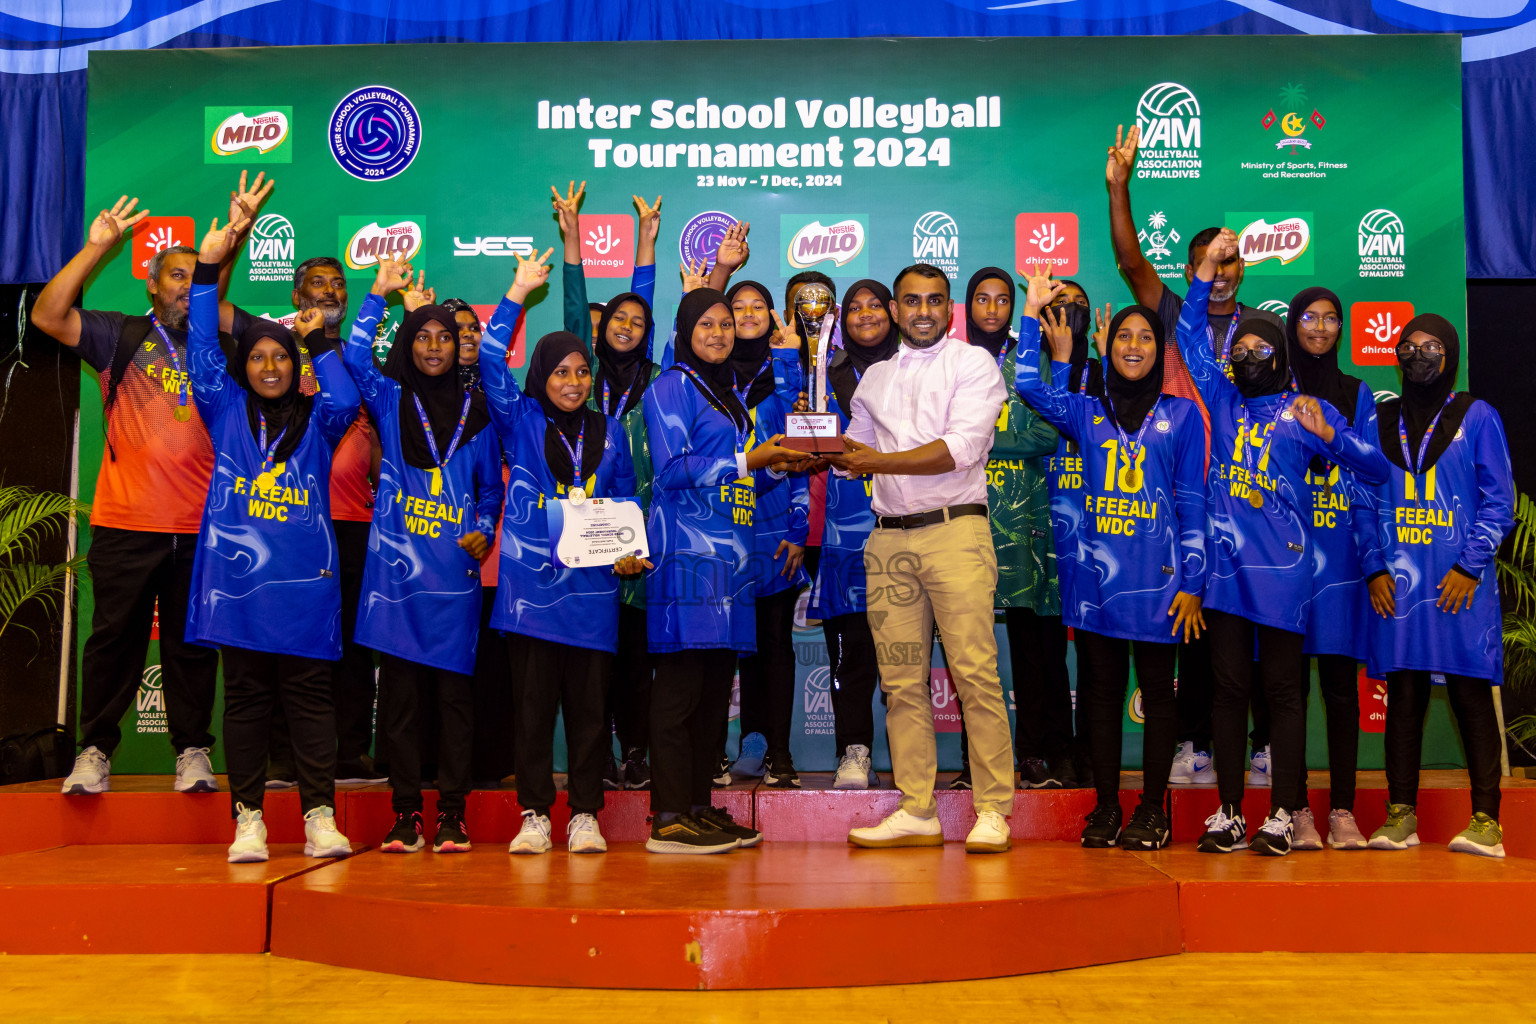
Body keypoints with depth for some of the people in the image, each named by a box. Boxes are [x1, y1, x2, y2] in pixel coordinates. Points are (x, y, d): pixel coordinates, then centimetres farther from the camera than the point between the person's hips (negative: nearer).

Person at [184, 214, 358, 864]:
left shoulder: (316, 419, 13)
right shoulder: (227, 411, 14)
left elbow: (345, 401, -7)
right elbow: (202, 349, 8)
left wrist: (318, 341, 3)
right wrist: (206, 270, 4)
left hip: (304, 579, 0)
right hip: (237, 574, 1)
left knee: (309, 695, 0)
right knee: (244, 696, 4)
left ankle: (320, 816, 2)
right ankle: (248, 818, 9)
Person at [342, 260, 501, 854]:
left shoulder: (474, 409, 12)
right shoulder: (390, 399, 10)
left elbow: (491, 485, 15)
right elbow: (355, 357, -8)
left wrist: (484, 530, 0)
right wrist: (379, 294, -8)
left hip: (455, 566, 0)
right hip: (396, 562, 0)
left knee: (454, 688, 1)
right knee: (398, 689, 1)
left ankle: (452, 814, 7)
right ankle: (405, 813, 9)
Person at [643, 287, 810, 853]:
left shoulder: (733, 394, 24)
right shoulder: (671, 387, 0)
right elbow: (672, 470, -12)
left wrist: (778, 464, 7)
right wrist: (747, 460, -12)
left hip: (731, 552, 8)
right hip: (687, 549, -8)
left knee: (716, 685, 7)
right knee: (680, 684, -9)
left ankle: (700, 807, 13)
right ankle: (669, 820, -6)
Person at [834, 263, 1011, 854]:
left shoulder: (973, 364, 5)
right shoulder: (875, 378, 22)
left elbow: (962, 447, -9)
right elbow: (857, 448, 24)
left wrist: (880, 462, -14)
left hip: (955, 531, -5)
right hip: (889, 538, 5)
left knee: (975, 673, -9)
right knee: (901, 682, 3)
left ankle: (992, 811, -1)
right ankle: (916, 813, 9)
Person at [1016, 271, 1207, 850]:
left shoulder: (1181, 415, 8)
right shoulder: (1087, 412, 13)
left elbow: (1192, 505, 4)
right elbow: (1029, 385, -2)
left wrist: (1191, 584, -3)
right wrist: (1032, 313, -3)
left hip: (1156, 576, -2)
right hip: (1094, 573, 2)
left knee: (1157, 695, 3)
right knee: (1102, 694, 7)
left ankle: (1152, 811, 13)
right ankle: (1105, 809, 15)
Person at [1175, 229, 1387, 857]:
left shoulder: (1307, 410, 6)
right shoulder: (1221, 399, 15)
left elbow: (1376, 470, 2)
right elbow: (1190, 331, 19)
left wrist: (1329, 435, -14)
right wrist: (1208, 265, 11)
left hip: (1282, 566, -3)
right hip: (1226, 563, 3)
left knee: (1283, 688, 1)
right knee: (1229, 687, 4)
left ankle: (1282, 815, 6)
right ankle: (1228, 814, 10)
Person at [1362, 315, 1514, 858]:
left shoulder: (1477, 416, 7)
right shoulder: (1380, 420, 14)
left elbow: (1500, 501, 2)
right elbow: (1368, 500, 13)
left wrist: (1469, 566, -8)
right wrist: (1376, 568, 0)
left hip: (1460, 583, -2)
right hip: (1396, 583, 2)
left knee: (1471, 695, -3)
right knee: (1403, 695, 3)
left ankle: (1485, 820, 2)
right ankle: (1400, 815, 9)